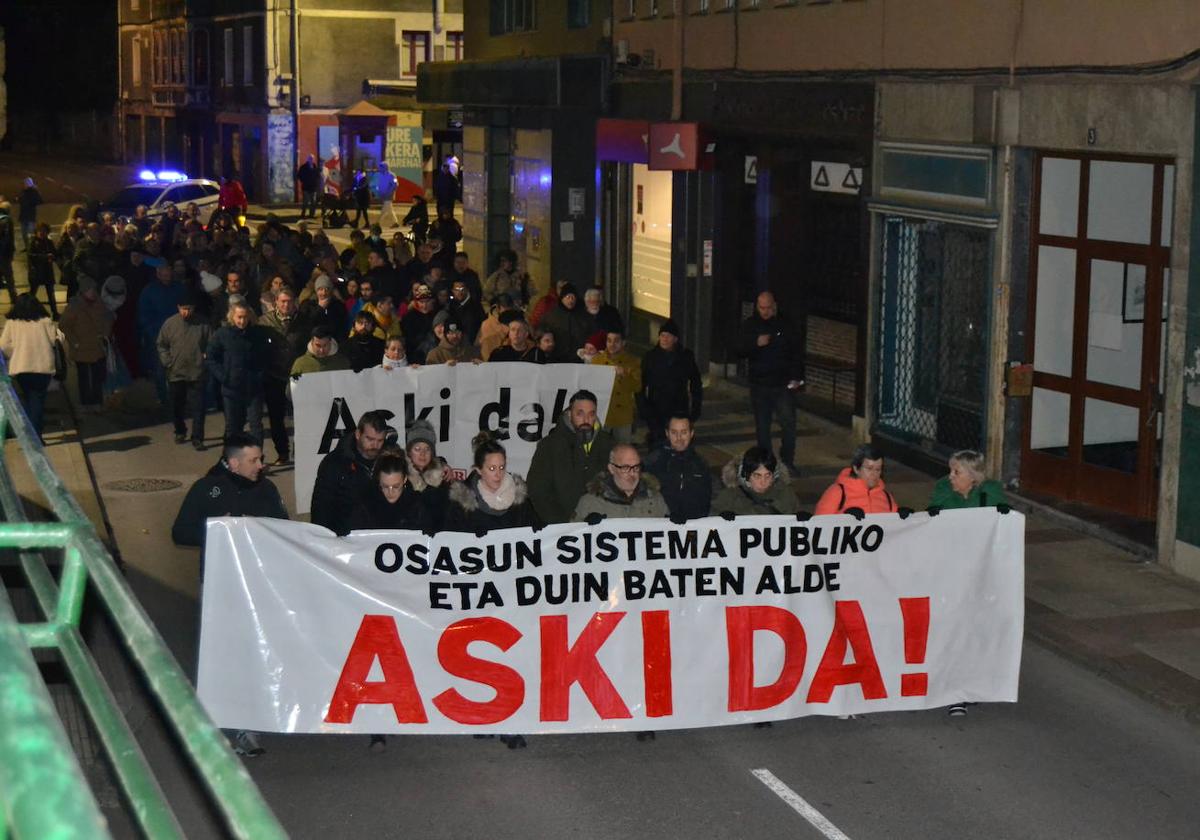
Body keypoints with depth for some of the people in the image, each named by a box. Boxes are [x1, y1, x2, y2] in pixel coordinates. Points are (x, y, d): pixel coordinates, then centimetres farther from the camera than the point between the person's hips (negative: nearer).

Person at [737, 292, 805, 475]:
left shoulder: (786, 325, -1)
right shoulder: (749, 325, 3)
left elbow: (798, 352, 3)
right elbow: (740, 350, -2)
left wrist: (796, 377, -5)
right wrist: (756, 343, -21)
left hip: (783, 384, -2)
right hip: (759, 384, 2)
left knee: (788, 423, -8)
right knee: (762, 426, 8)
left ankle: (787, 462, 2)